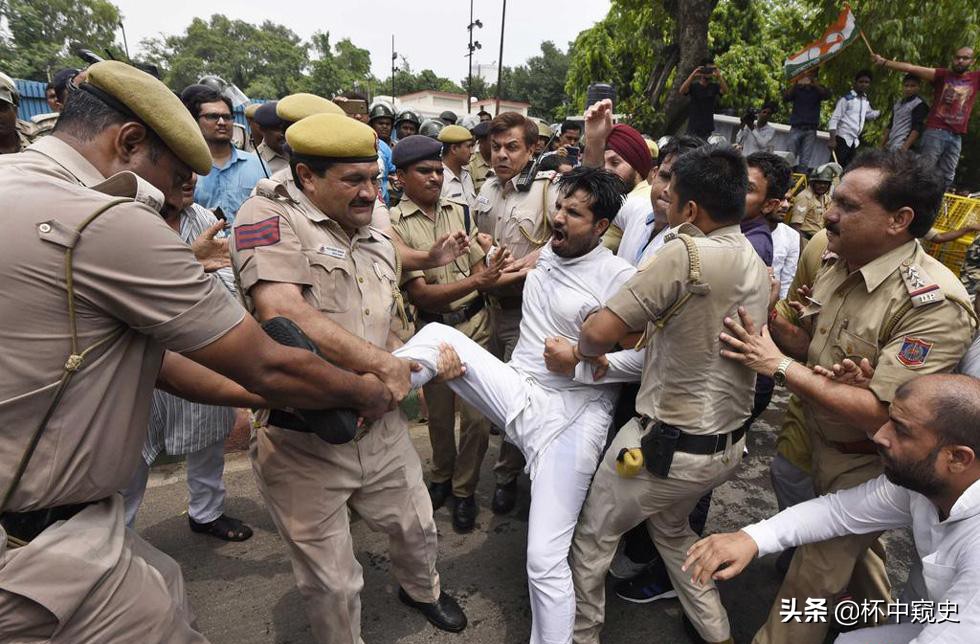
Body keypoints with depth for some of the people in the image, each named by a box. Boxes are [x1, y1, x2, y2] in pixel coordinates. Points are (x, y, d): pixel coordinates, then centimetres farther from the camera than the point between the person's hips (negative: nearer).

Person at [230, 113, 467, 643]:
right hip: (300, 440, -6)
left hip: (381, 428, 7)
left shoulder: (378, 242, 11)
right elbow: (282, 314, -28)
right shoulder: (270, 215, -13)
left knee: (416, 527, 27)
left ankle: (421, 589, 59)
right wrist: (382, 364, -19)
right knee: (331, 583, 12)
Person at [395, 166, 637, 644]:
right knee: (438, 335, -14)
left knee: (544, 560, -8)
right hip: (517, 390, 6)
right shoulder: (545, 254, 12)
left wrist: (578, 361, -15)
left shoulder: (619, 278, -8)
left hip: (572, 416, -6)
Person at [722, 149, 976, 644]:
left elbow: (882, 414, -31)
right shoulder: (839, 260, -6)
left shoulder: (934, 304, -29)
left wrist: (780, 367, -30)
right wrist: (771, 314, -17)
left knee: (812, 582, 10)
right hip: (818, 438, 7)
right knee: (851, 547, 31)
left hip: (865, 465, -7)